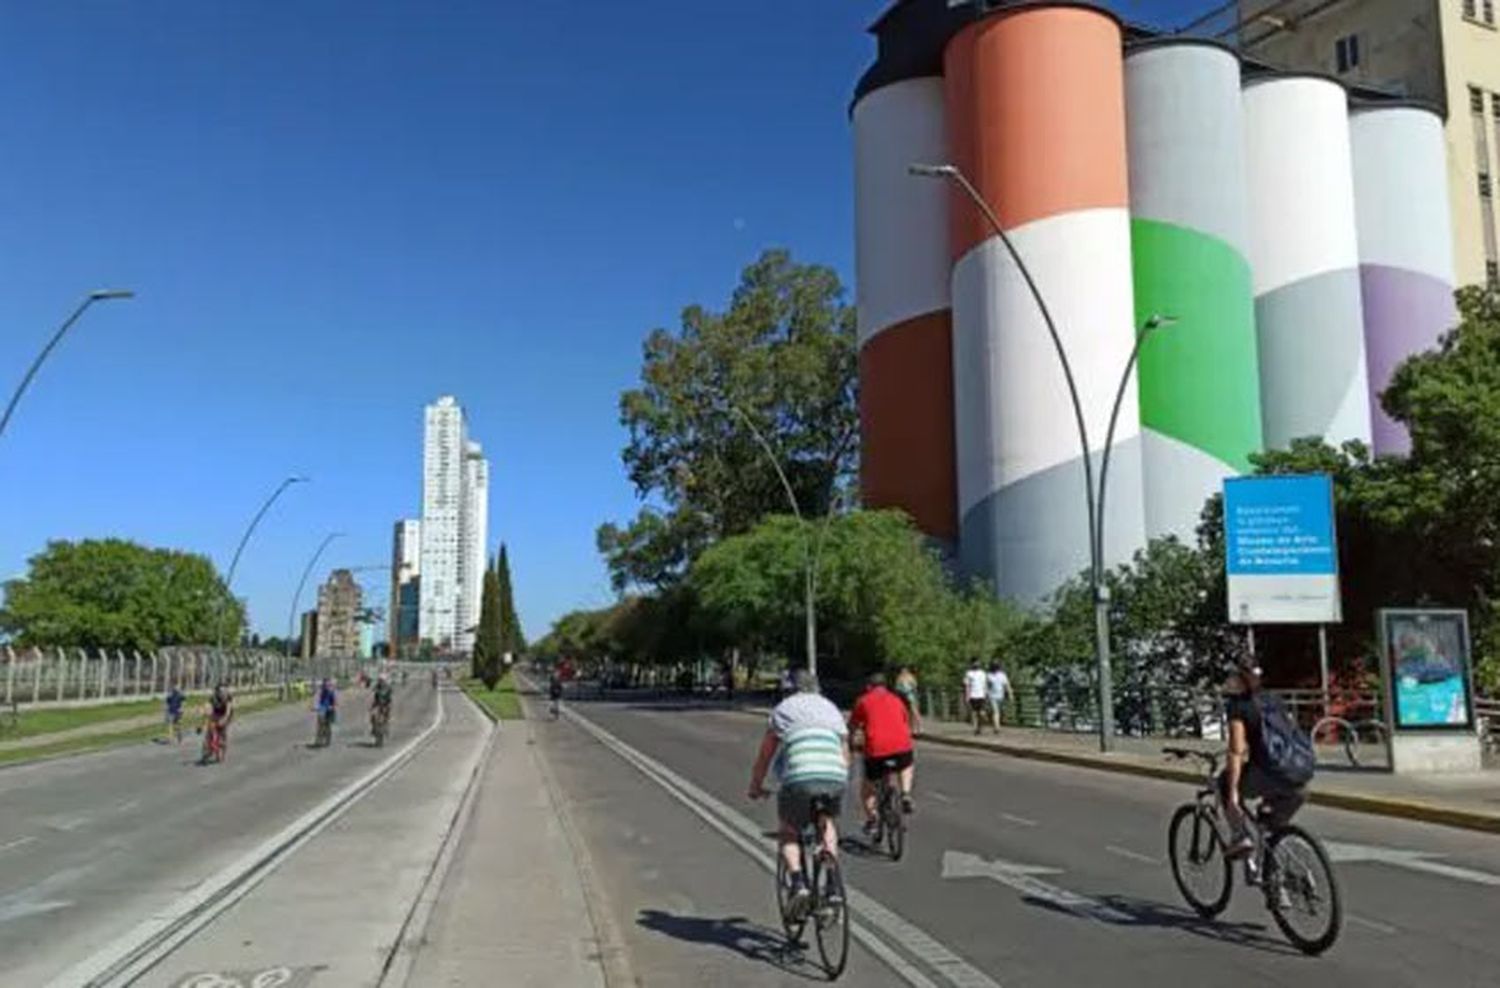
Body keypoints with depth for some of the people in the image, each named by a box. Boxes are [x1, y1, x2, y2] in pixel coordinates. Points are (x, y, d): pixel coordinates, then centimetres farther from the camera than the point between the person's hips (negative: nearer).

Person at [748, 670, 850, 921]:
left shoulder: (783, 709, 19)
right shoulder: (831, 708, 29)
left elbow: (765, 754, 19)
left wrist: (756, 787, 31)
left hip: (799, 778, -3)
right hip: (836, 779, 3)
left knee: (788, 833, 19)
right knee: (829, 822, 31)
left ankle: (799, 884, -4)